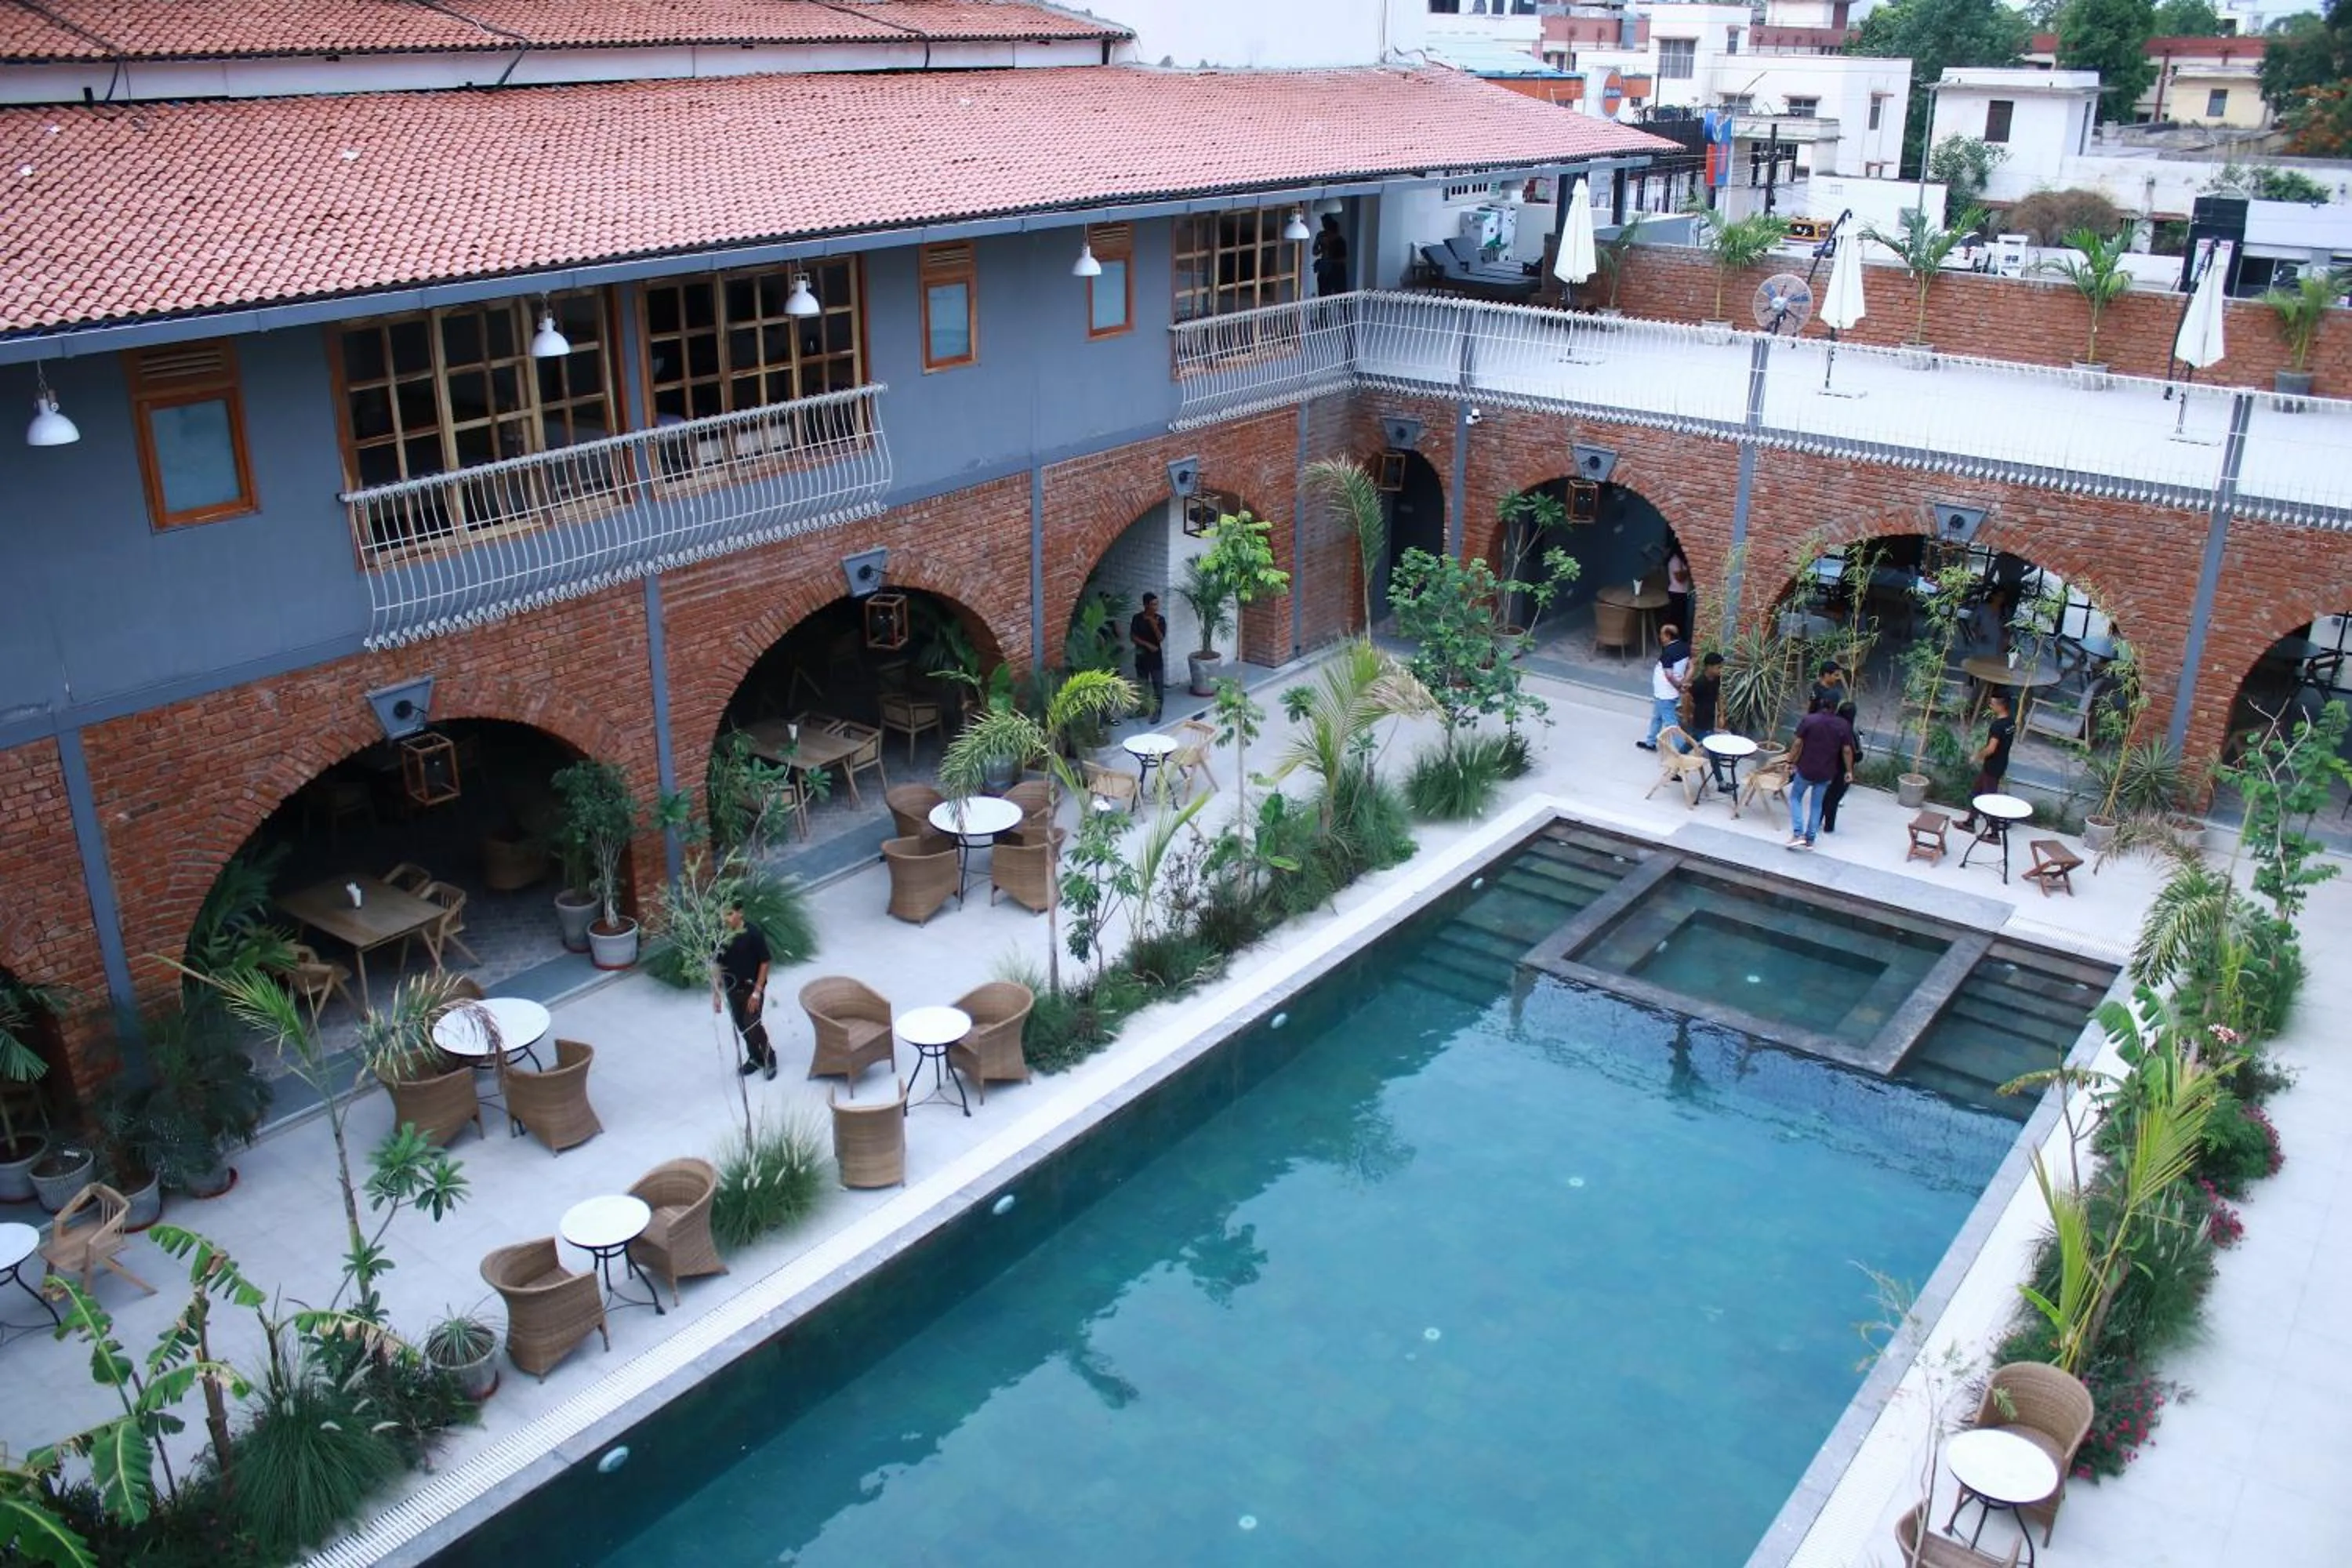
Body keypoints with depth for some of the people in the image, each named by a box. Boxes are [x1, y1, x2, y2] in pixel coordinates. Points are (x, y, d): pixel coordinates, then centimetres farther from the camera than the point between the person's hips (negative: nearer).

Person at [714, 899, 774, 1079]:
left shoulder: (754, 934, -19)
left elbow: (764, 963, -14)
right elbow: (718, 967, 3)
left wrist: (757, 992, -17)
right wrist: (717, 994, 1)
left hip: (752, 988, -5)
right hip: (732, 990, 5)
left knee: (753, 1026, -9)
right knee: (742, 1027, 15)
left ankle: (769, 1057, 14)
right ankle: (755, 1057, 36)